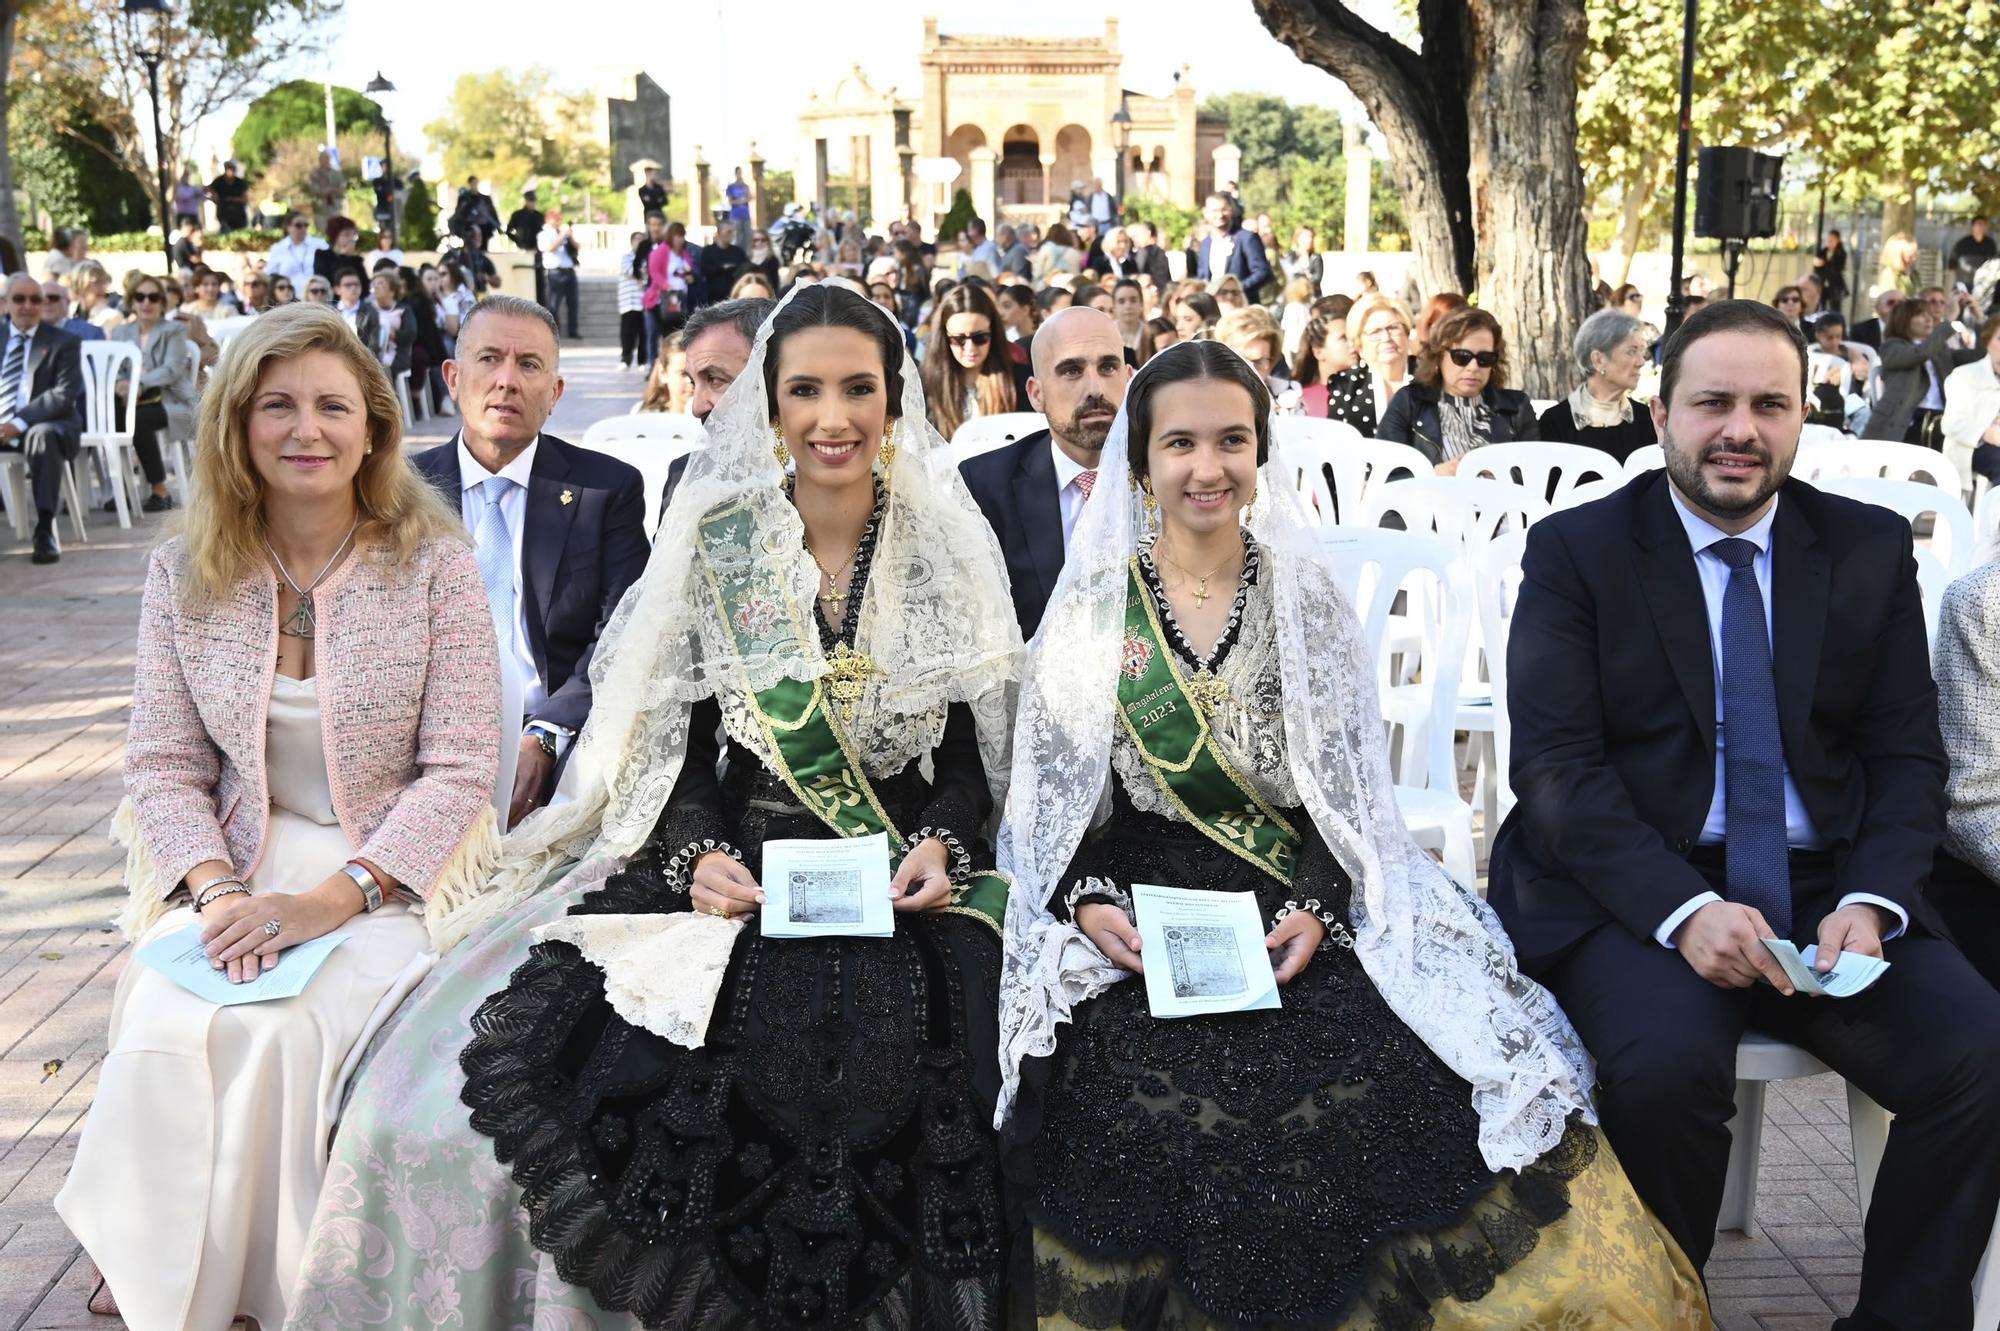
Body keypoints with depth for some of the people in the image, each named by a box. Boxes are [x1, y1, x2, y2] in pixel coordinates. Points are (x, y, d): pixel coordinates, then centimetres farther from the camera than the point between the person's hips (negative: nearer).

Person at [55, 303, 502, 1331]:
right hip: (238, 867, 3)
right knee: (168, 1029, -22)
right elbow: (164, 766, 5)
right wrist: (220, 892, -14)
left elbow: (458, 770, -9)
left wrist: (330, 901, -19)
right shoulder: (184, 574, 3)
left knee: (279, 1030, -25)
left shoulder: (434, 563, -7)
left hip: (394, 871, -3)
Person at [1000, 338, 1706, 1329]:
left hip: (1302, 909, 1)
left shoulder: (1309, 599, 7)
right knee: (1149, 1104, -25)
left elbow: (1348, 792, 5)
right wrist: (1089, 904, -12)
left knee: (1373, 1091, -22)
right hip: (1137, 921, 0)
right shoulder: (1088, 608, 5)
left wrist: (1318, 910, -11)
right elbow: (1055, 801, 6)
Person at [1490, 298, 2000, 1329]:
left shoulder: (1871, 547, 11)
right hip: (1632, 889, -3)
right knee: (1666, 1063, -31)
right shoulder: (1575, 550, 1)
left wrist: (1870, 901, -11)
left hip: (1828, 891, 4)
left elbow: (1907, 754, 8)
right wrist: (1682, 909, -22)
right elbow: (1554, 763, -8)